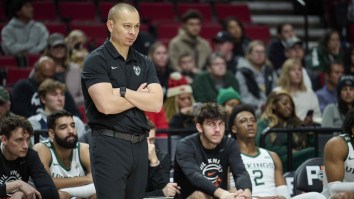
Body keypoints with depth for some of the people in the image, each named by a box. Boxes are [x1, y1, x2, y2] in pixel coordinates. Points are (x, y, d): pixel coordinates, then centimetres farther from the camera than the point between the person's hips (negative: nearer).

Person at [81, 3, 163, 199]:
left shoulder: (144, 62, 12)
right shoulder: (96, 60, -6)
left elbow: (156, 103, -1)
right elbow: (106, 105, -19)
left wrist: (122, 92, -11)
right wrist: (139, 97, -4)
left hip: (139, 145, 6)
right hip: (109, 144, -6)